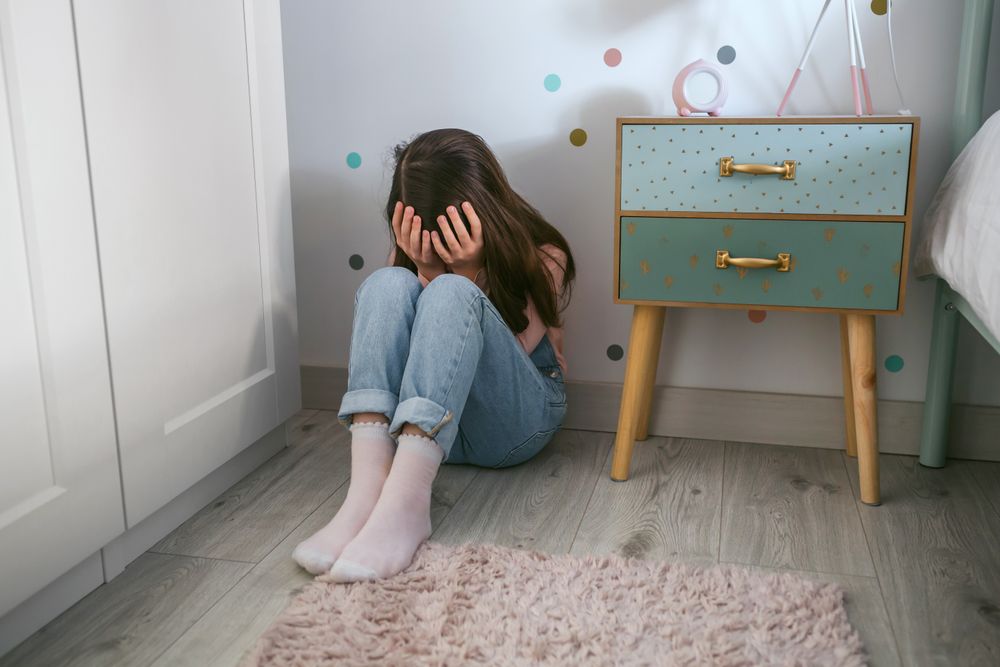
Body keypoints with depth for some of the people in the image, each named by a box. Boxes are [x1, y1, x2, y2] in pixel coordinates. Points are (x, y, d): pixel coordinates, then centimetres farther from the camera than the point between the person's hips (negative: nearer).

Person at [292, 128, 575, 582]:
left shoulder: (542, 255, -6)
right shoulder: (414, 247, 2)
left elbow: (497, 361, -14)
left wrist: (466, 273, -22)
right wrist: (427, 271, -21)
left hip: (516, 418, -3)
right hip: (419, 418, 3)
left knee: (451, 295, -30)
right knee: (388, 284, -23)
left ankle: (404, 503, -48)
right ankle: (367, 489, -40)